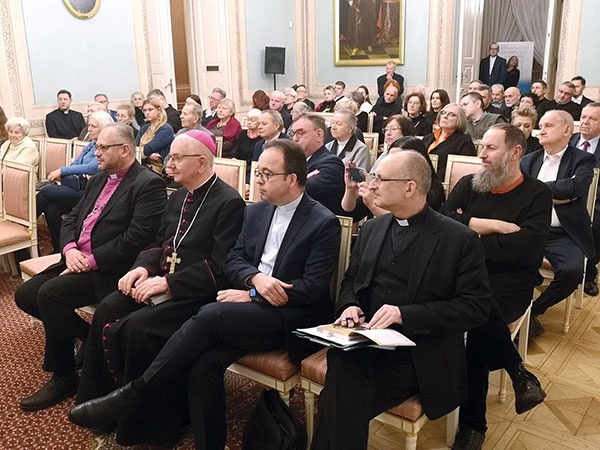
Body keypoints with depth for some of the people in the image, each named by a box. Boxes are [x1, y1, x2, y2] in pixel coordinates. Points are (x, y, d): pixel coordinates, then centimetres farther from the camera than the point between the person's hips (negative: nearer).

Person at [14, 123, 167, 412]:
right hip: (77, 260, 10)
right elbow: (72, 218, 16)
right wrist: (70, 249, -5)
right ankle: (90, 337, 12)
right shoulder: (99, 180, 18)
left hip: (108, 269, -9)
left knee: (50, 293, -25)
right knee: (25, 295, 1)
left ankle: (63, 377, -5)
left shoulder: (148, 184, -12)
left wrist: (91, 261, -19)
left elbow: (136, 238, -21)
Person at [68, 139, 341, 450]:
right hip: (251, 307, 6)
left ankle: (134, 394, -17)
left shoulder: (324, 223, -6)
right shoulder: (256, 212, 13)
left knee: (211, 316, -29)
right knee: (204, 362, -24)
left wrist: (252, 295, -14)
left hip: (289, 318, -5)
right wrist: (255, 277, -15)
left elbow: (313, 288, -12)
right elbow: (233, 261, 9)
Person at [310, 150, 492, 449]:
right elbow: (350, 280, 21)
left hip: (419, 354, -4)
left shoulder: (460, 239, -4)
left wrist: (406, 314, -19)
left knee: (342, 400, -28)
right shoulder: (372, 228, 12)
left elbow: (476, 306, -8)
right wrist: (349, 306, -3)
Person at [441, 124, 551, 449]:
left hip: (508, 281, -2)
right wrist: (492, 225, -9)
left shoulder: (537, 194, 4)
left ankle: (472, 423, -15)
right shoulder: (468, 185, 14)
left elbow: (521, 248, -12)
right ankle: (519, 374, -10)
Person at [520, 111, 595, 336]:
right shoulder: (528, 161, 15)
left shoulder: (582, 160, 3)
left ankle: (535, 309, -3)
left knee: (572, 271, -30)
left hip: (563, 234, -2)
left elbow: (575, 186, -18)